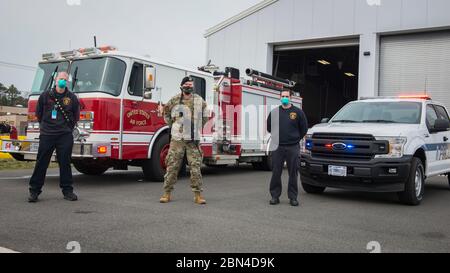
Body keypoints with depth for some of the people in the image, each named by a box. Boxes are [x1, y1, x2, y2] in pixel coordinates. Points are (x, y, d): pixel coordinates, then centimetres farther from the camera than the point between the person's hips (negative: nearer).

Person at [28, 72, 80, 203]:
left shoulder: (72, 98, 5)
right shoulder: (45, 95, 4)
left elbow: (75, 117, 14)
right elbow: (38, 113, 15)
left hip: (65, 136, 0)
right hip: (46, 135, 0)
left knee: (65, 163, 4)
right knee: (41, 162, 3)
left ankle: (67, 190, 11)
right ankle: (34, 190, 10)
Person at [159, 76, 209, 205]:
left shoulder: (199, 100, 7)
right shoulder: (174, 100, 3)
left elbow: (204, 117, 21)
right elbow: (166, 114, 19)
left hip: (194, 140, 1)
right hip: (177, 139, -1)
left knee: (196, 167, -1)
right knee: (172, 166, 1)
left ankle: (198, 195, 6)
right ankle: (167, 193, 11)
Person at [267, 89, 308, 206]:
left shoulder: (298, 112, 2)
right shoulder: (274, 112, 7)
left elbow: (304, 128, 9)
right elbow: (269, 127, 19)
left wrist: (296, 139, 11)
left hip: (293, 147, -1)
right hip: (277, 147, 1)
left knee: (293, 173, 3)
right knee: (276, 173, 2)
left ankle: (293, 197, 12)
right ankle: (275, 196, 12)